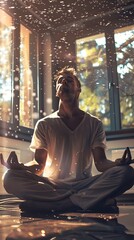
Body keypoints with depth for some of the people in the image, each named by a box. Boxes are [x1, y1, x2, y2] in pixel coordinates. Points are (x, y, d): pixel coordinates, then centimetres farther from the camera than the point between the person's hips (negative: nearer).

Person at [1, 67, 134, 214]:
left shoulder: (94, 124, 7)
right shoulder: (45, 124, 7)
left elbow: (100, 162, 0)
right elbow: (39, 164, 2)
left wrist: (118, 163, -24)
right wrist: (20, 166, -21)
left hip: (84, 184, 0)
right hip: (52, 185, 0)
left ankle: (52, 204, -28)